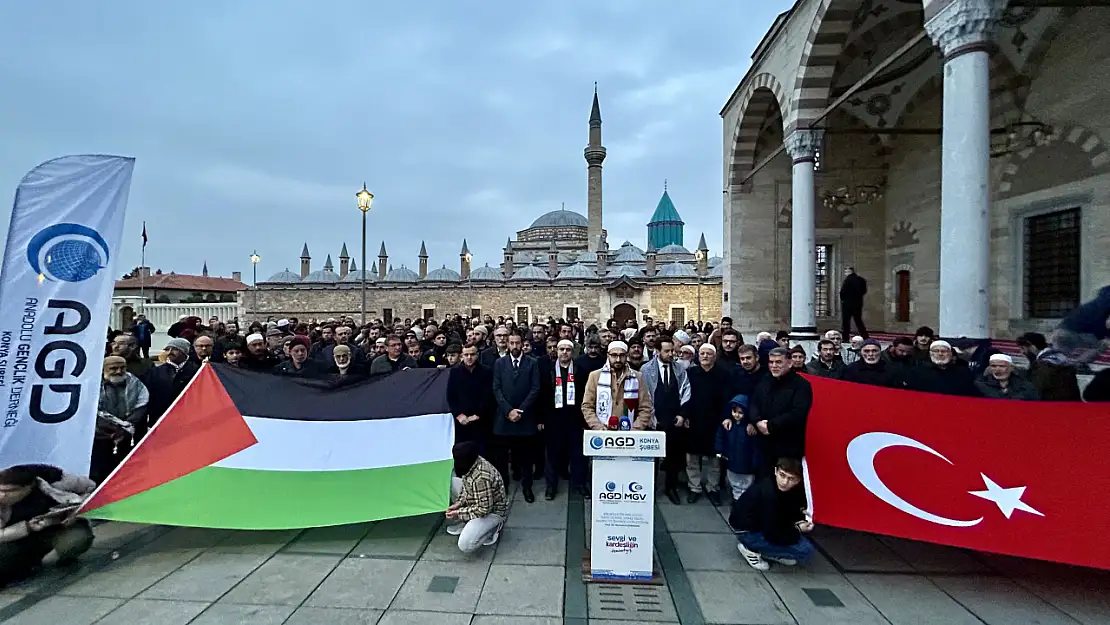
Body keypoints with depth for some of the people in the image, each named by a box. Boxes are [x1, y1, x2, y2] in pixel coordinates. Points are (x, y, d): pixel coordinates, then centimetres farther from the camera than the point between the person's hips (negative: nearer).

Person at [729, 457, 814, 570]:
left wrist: (801, 518, -11)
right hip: (748, 531, -8)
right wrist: (798, 530, -12)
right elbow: (772, 535, -26)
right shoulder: (768, 493, -33)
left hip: (761, 522, 8)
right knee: (806, 551, -13)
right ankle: (752, 549, -1)